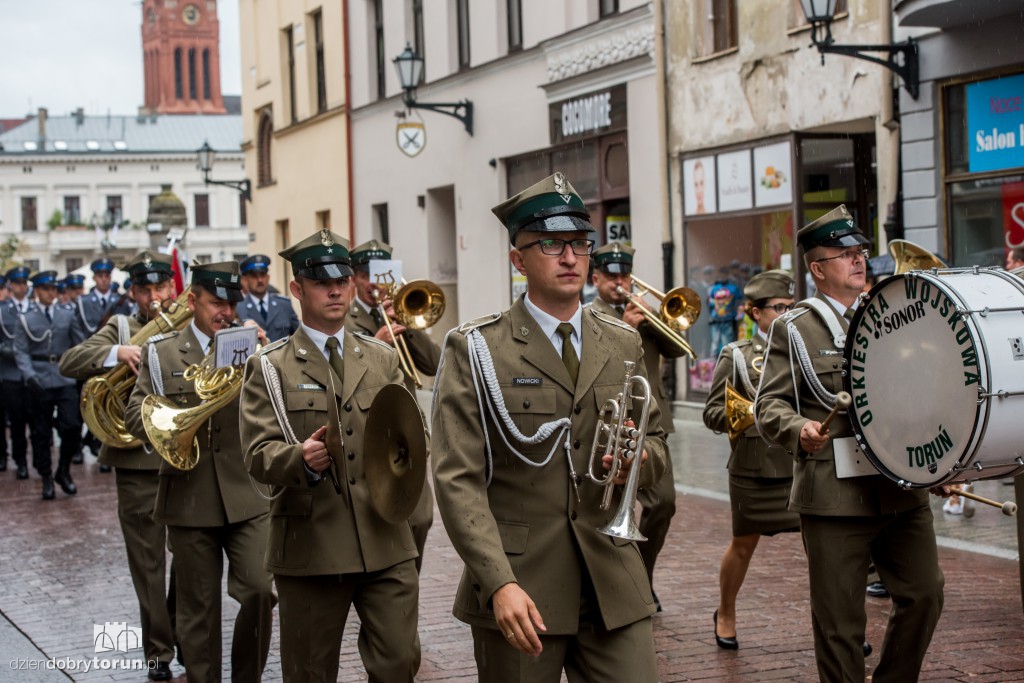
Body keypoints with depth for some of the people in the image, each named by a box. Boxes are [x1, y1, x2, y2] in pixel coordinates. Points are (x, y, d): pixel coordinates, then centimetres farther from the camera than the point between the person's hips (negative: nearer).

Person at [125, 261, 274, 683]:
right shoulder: (160, 352, 7)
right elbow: (136, 415, 2)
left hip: (248, 495, 0)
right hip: (190, 499, 0)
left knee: (260, 591, -10)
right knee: (198, 608, 6)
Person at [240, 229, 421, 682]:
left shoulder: (384, 360, 14)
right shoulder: (270, 368, 3)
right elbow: (259, 454, -7)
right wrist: (301, 459, -28)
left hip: (385, 541, 2)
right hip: (310, 545, -2)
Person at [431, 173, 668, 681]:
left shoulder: (623, 345, 11)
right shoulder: (475, 350, -3)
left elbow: (655, 444, 19)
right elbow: (459, 481, -10)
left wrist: (638, 459, -6)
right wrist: (500, 584, -21)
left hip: (614, 584, 4)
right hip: (520, 589, -3)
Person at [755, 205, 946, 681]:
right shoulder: (794, 329, 1)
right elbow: (769, 403, -4)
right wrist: (799, 431, -25)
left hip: (902, 487, 5)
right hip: (835, 495, -5)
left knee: (924, 595, 5)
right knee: (839, 617, 0)